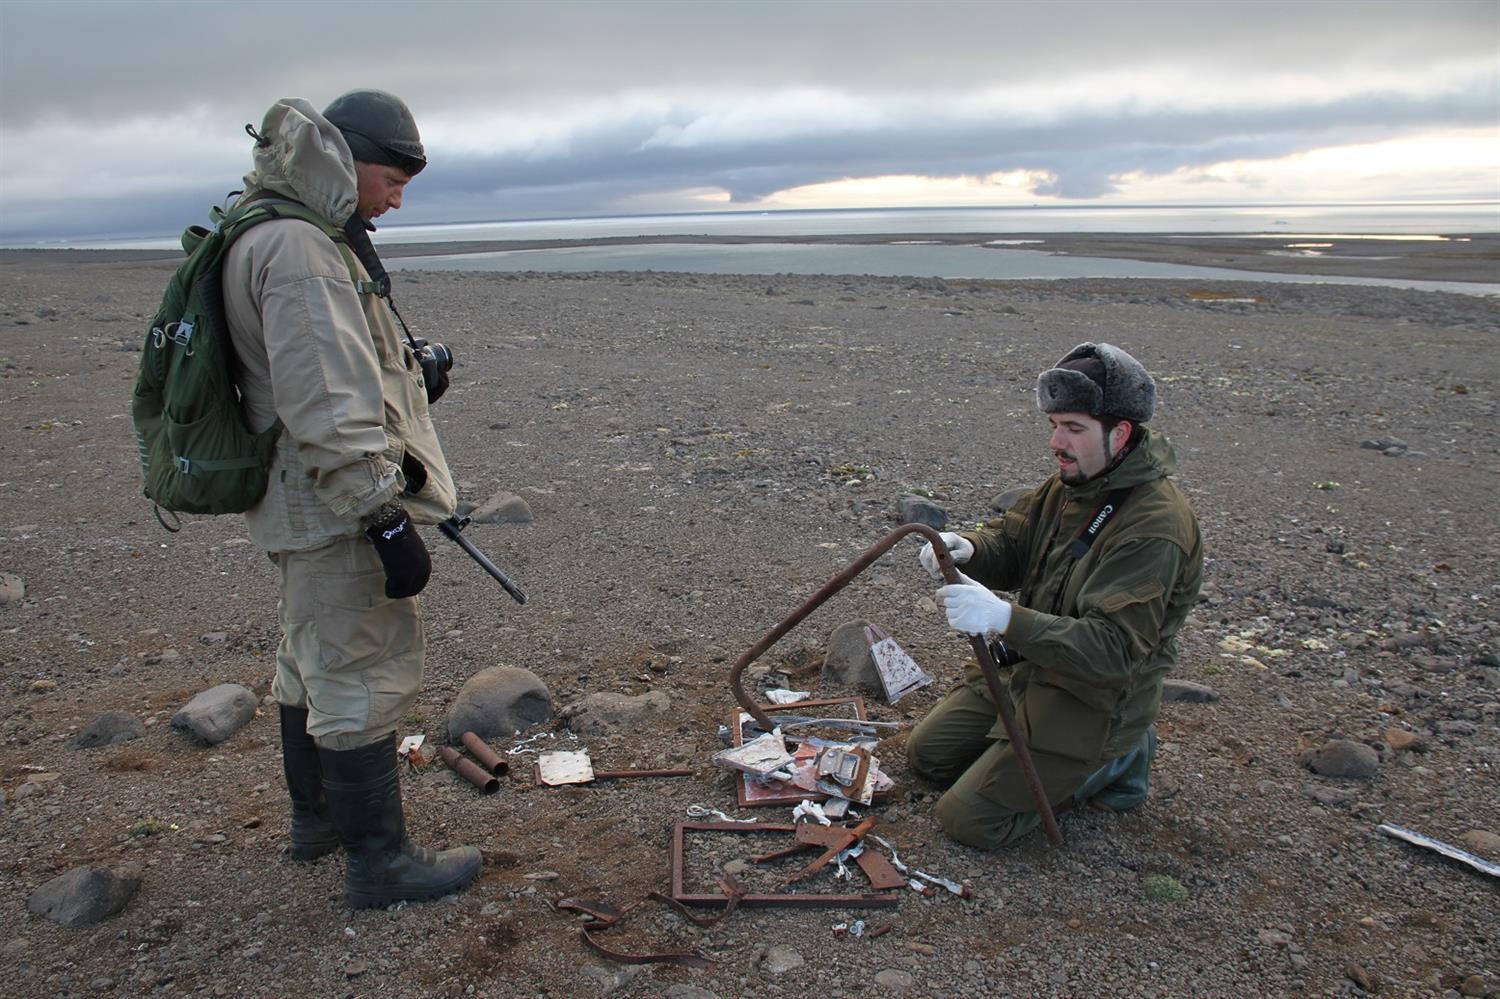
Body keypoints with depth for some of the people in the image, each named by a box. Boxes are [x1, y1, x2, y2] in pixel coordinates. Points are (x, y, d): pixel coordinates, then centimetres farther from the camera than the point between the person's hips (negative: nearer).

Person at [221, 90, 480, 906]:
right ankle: (378, 862, 11)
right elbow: (325, 410, -27)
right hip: (334, 509, -11)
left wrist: (403, 375, 12)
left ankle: (317, 819, 39)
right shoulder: (298, 249, -21)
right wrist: (386, 520, -26)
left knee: (313, 660, 22)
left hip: (302, 503, 11)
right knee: (364, 675, -2)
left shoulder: (280, 234, 14)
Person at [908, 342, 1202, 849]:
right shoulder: (1073, 479, -1)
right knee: (926, 752, 15)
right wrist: (967, 547, -17)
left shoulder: (1156, 527, -29)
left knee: (967, 820, -9)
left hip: (1092, 700, -9)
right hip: (1026, 666, 9)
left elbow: (1114, 648, -35)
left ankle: (1112, 760, 7)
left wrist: (1006, 619, -46)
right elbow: (1010, 542, 7)